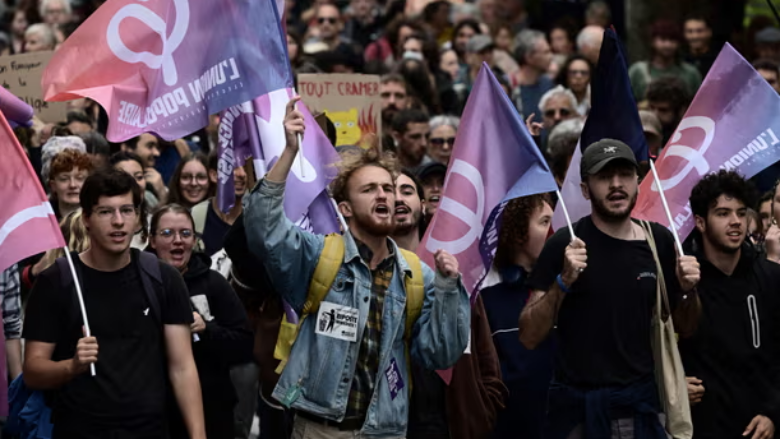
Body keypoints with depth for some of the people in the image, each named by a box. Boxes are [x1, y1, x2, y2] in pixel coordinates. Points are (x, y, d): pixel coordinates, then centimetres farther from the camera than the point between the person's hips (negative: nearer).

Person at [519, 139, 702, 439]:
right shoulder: (566, 244, -9)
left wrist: (688, 290, -7)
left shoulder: (659, 241, 2)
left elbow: (684, 329, 12)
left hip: (640, 401, 3)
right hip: (576, 405, -3)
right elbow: (529, 338, -12)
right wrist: (563, 281, -24)